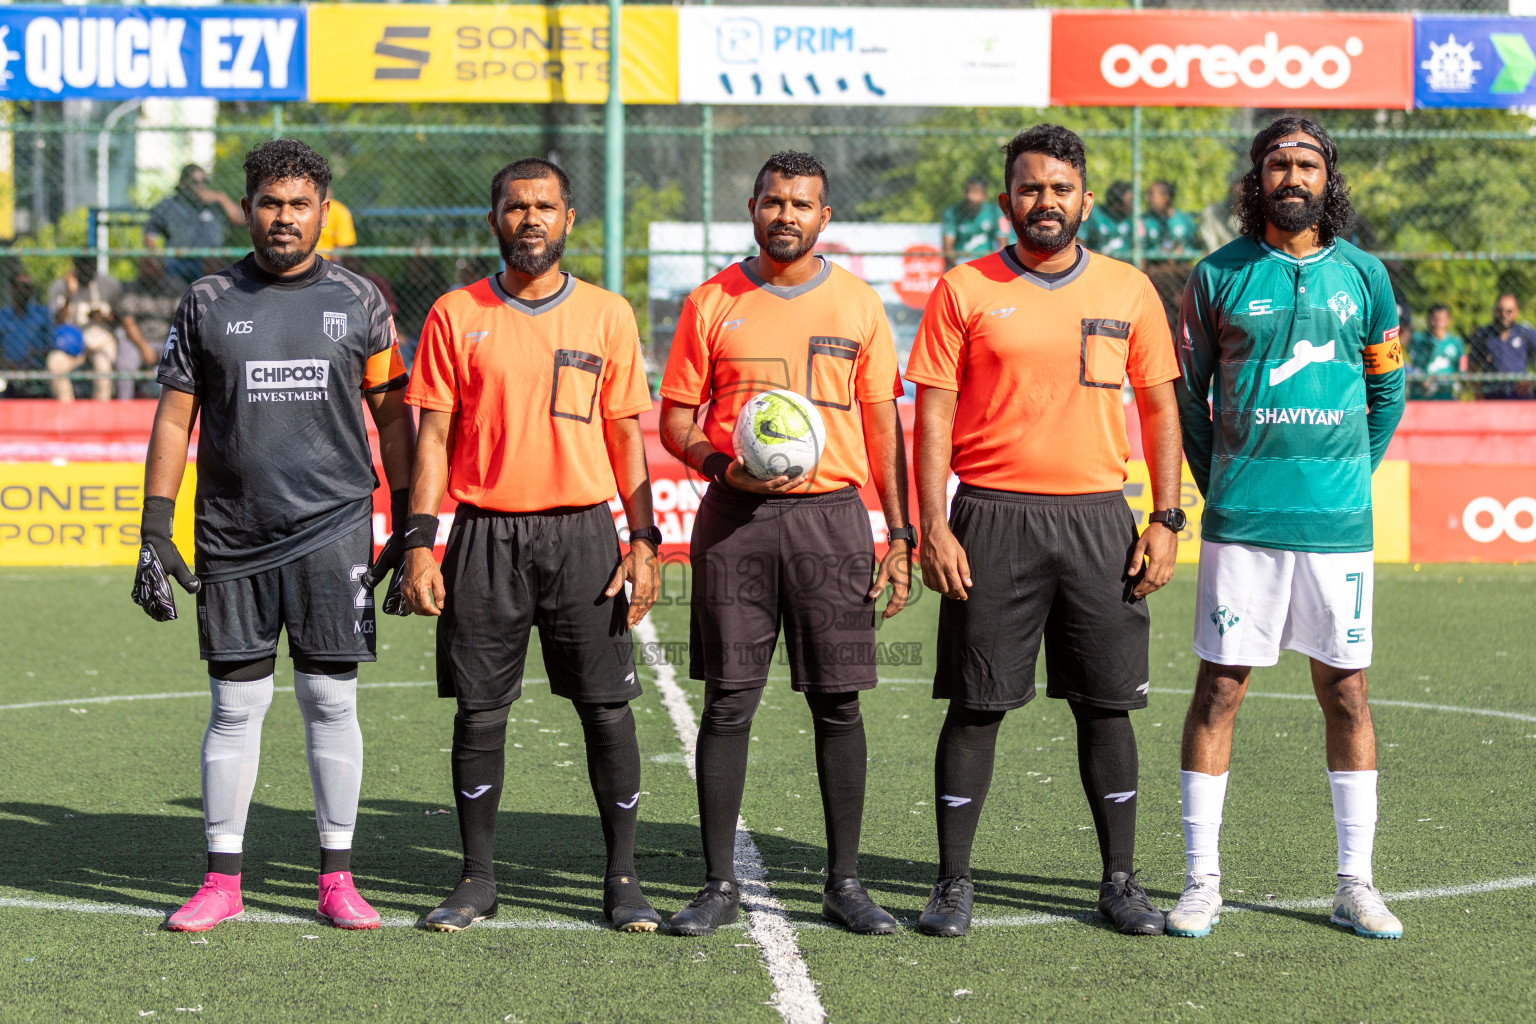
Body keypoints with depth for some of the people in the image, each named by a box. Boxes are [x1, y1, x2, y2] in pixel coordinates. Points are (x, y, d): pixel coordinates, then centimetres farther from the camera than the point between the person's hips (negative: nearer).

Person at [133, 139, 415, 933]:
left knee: (331, 701, 2)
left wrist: (408, 529, 5)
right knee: (236, 705, 3)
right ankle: (221, 881, 10)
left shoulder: (357, 302, 5)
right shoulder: (208, 302, 5)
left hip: (334, 530, 0)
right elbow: (174, 418, 7)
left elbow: (392, 414, 9)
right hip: (232, 536, 0)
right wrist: (155, 532, 0)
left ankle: (336, 879, 10)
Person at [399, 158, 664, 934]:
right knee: (479, 709, 3)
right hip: (485, 535, 0)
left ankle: (622, 878, 10)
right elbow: (433, 438, 3)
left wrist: (644, 540, 0)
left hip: (583, 533, 0)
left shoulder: (607, 316, 6)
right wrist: (419, 544, -5)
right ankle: (477, 879, 14)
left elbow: (627, 435, 8)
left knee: (607, 706, 0)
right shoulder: (455, 316, 4)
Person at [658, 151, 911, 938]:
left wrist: (899, 532, 3)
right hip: (735, 519, 0)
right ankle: (719, 883, 8)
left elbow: (883, 423, 9)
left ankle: (844, 882, 11)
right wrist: (722, 465, -13)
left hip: (833, 515, 1)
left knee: (838, 702, 2)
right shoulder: (711, 303, 5)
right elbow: (675, 420, 7)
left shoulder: (857, 304, 7)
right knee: (728, 702, 0)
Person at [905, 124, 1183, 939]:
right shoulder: (964, 291, 2)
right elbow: (933, 414, 0)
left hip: (1098, 519, 2)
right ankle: (954, 881, 9)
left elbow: (1159, 407, 11)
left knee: (1107, 704, 5)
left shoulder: (1129, 291, 8)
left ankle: (1119, 880, 16)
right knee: (976, 704, 1)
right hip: (992, 518, -2)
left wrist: (1165, 520, 3)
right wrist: (932, 527, -9)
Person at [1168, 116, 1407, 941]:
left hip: (1338, 522, 2)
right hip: (1240, 521, -2)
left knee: (1346, 693, 5)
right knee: (1220, 687, 0)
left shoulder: (1363, 275, 7)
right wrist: (1215, 486, 5)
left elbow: (1387, 391, 16)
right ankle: (1201, 880, 7)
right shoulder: (1220, 276, 2)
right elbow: (1187, 392, 9)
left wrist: (1353, 475, 9)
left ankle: (1355, 883, 13)